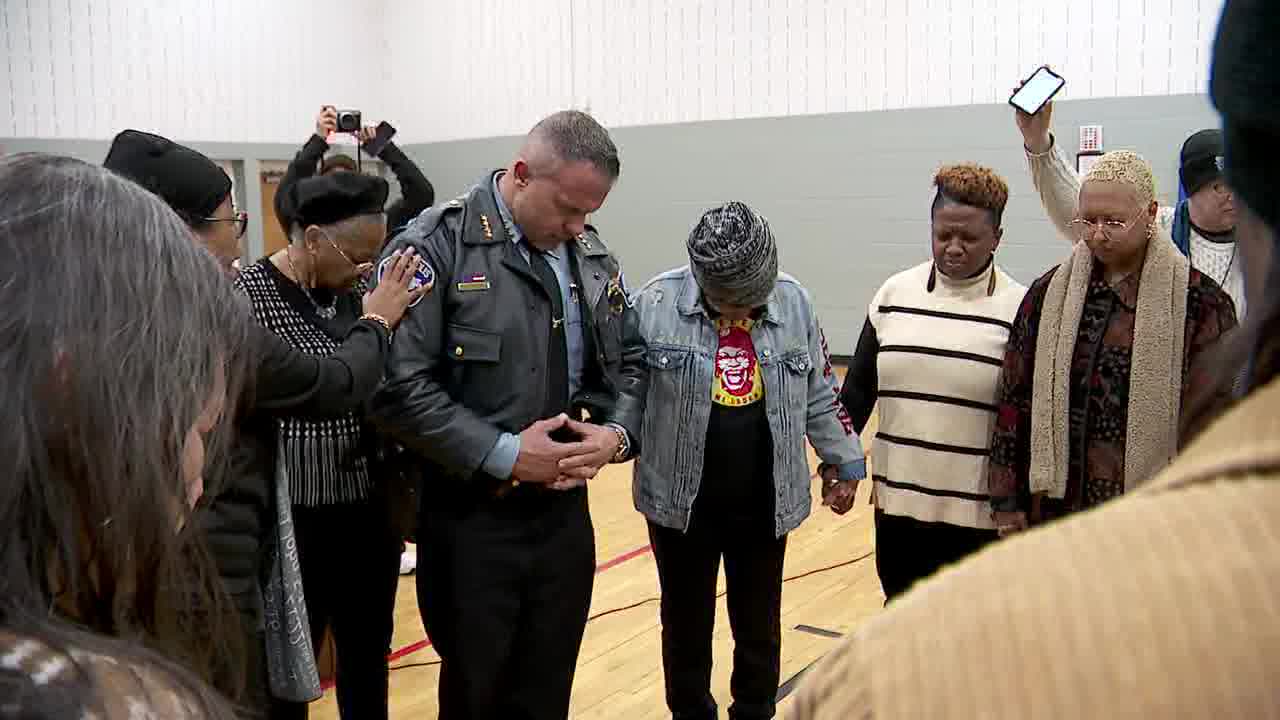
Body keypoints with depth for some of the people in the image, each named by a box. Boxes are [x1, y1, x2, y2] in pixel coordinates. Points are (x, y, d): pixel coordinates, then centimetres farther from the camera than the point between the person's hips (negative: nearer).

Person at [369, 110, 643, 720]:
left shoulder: (592, 257, 7)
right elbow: (399, 387, -17)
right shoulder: (437, 246, -12)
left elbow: (628, 363, 15)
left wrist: (616, 432, -4)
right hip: (469, 520, -5)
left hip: (565, 514, 5)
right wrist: (503, 455, -19)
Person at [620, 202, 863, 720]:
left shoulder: (795, 304, -4)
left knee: (759, 626, 17)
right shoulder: (658, 301, -12)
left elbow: (820, 396, 7)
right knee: (686, 624, 15)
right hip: (681, 502, -1)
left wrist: (843, 462, 12)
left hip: (764, 504, 2)